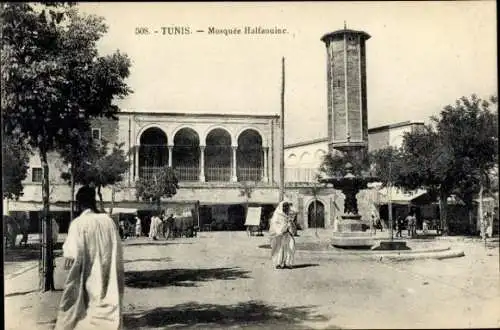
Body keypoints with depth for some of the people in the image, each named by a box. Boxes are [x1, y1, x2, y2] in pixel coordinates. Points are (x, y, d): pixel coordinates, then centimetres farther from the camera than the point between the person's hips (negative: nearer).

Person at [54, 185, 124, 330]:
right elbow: (118, 251, 5)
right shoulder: (108, 220, 0)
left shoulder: (77, 224, -11)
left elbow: (73, 257, -19)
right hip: (109, 280, 3)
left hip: (88, 282, -3)